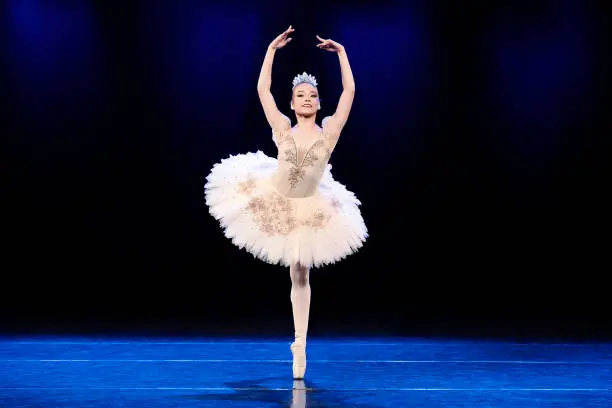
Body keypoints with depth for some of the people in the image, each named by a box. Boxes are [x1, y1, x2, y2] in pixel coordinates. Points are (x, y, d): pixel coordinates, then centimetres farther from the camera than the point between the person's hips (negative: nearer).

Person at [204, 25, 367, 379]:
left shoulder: (330, 131, -14)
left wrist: (341, 52, -15)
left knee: (300, 274, 4)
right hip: (272, 196, 1)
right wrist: (272, 49, -14)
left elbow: (349, 91, -16)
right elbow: (262, 89, -15)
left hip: (307, 210, 0)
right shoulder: (283, 129, -13)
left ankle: (300, 343, 11)